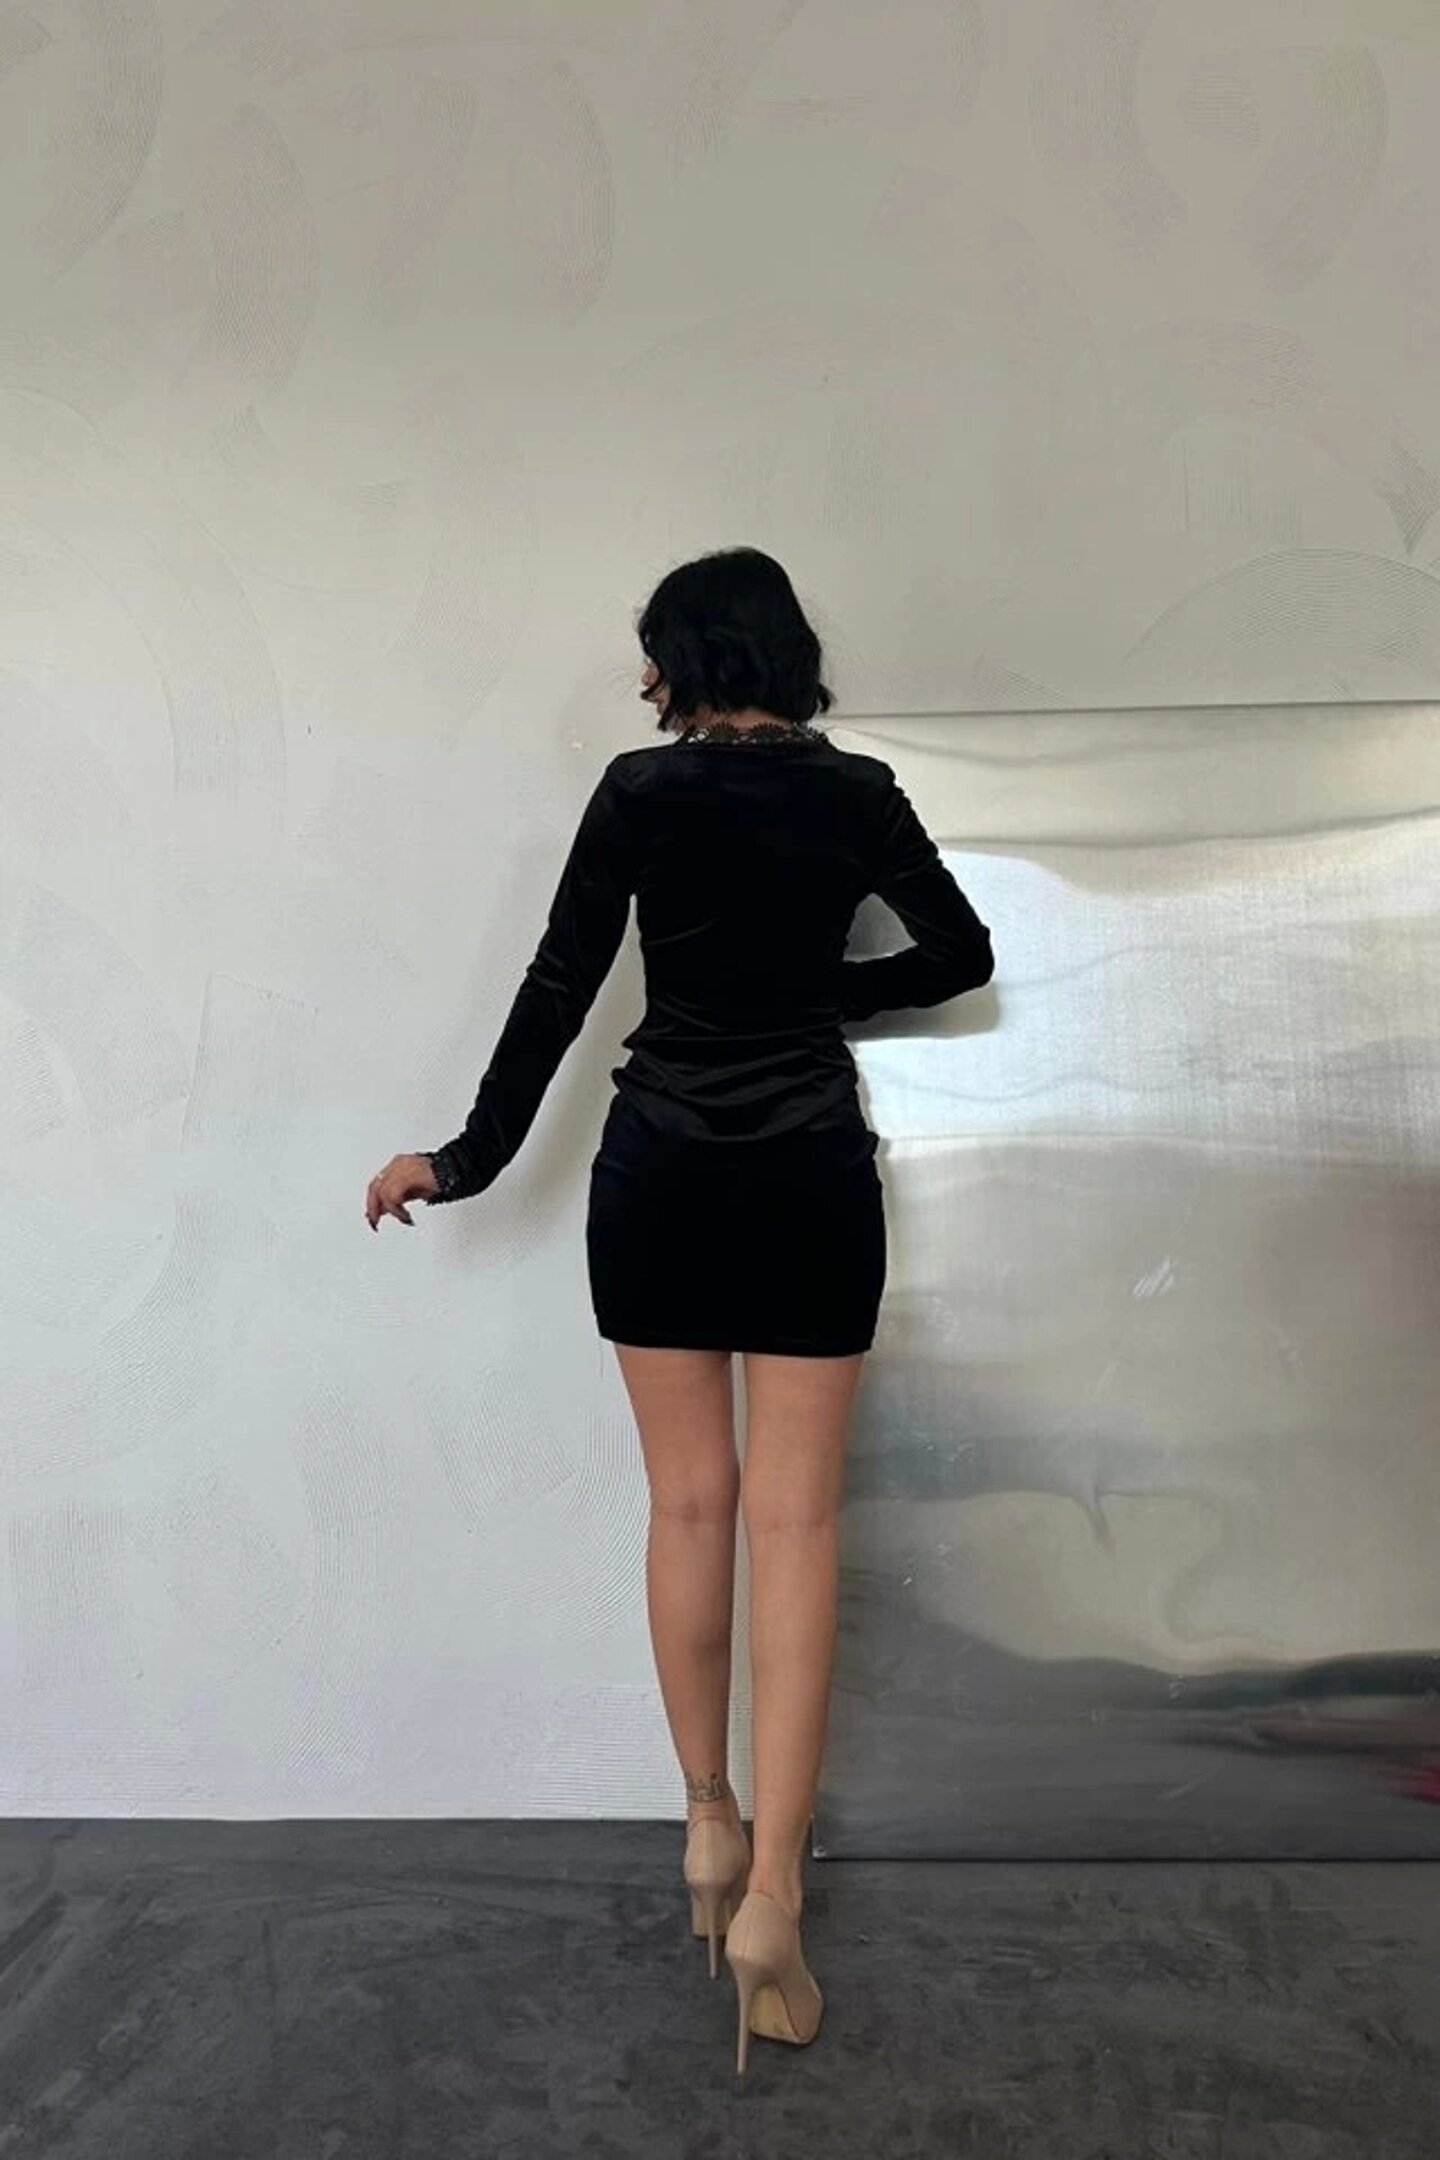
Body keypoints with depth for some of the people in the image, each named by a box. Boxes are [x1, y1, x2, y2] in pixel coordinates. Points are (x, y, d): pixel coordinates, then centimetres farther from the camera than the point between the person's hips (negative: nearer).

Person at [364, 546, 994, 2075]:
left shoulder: (641, 789, -2)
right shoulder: (858, 793, 4)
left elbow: (559, 989, -5)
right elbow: (962, 954, 12)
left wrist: (471, 1158, 1)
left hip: (658, 1172, 0)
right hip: (812, 1174, 1)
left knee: (689, 1502, 12)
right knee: (793, 1518, 2)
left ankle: (711, 1824, 25)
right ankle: (769, 1893, 1)